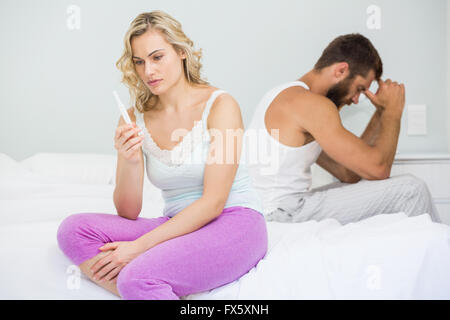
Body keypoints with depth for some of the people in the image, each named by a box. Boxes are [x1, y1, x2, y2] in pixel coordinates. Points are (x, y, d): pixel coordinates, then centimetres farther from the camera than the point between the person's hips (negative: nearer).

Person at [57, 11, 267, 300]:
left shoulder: (220, 105, -8)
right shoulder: (133, 119, 5)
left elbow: (214, 202, -14)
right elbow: (128, 213, 3)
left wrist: (139, 245, -17)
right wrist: (131, 162, -17)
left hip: (234, 224, -5)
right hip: (178, 227, 6)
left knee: (137, 277, -31)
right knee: (74, 229, -16)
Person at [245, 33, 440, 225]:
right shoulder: (310, 103, -15)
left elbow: (348, 173, 14)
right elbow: (377, 168, -14)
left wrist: (381, 113, 13)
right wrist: (393, 111, 0)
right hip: (285, 215, -10)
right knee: (411, 189, -7)